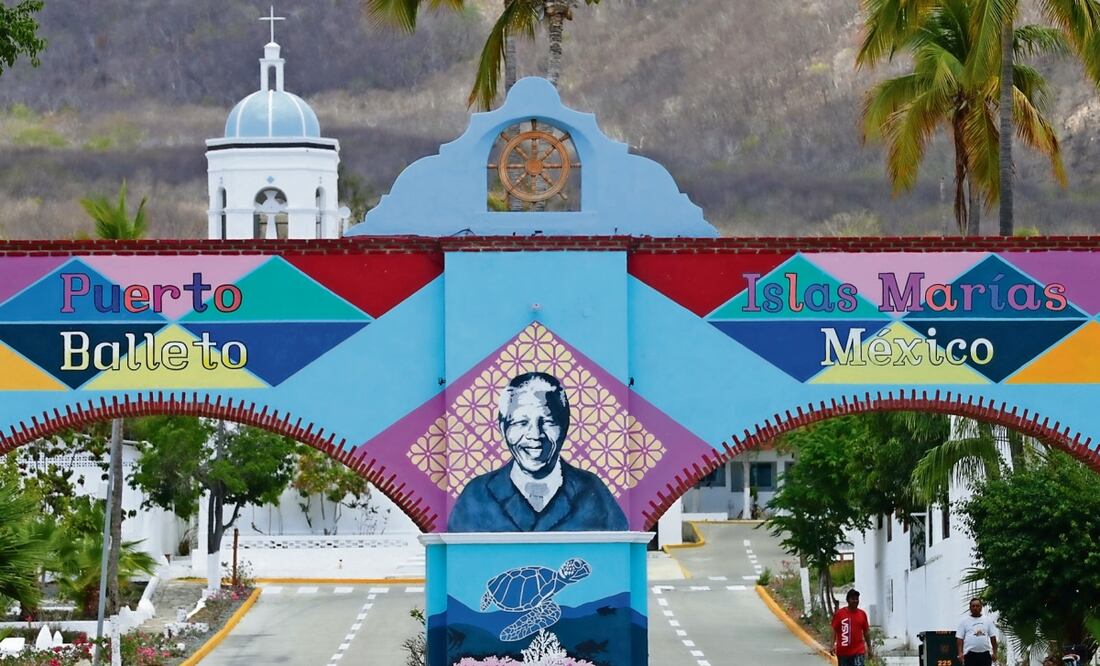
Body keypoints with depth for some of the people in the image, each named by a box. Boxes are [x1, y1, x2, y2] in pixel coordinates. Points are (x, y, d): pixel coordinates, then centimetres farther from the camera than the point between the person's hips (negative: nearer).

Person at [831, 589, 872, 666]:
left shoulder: (862, 614, 6)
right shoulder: (839, 613, -2)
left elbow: (866, 631, 13)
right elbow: (834, 630, -4)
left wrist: (869, 647, 14)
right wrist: (833, 645, -16)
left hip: (858, 651, 0)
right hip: (843, 651, 0)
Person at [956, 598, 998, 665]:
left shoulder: (988, 620, 12)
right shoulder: (964, 621, 6)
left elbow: (993, 637, 11)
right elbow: (959, 638, 2)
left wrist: (994, 653, 4)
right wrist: (960, 653, -9)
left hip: (985, 653, 2)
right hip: (970, 654, -2)